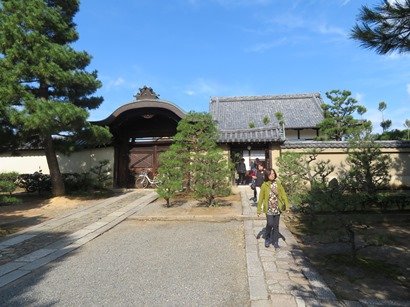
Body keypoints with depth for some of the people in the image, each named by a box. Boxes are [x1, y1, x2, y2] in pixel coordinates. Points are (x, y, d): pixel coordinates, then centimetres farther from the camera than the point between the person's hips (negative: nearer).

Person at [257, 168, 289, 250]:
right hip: (269, 208, -2)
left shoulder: (278, 183, -2)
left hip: (277, 208, 2)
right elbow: (261, 198, -2)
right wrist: (259, 209, 0)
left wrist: (287, 206, -2)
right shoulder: (264, 185, -7)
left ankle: (275, 242, 24)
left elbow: (283, 195, 2)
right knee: (270, 224, -8)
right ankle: (267, 238, 20)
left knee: (276, 226, 9)